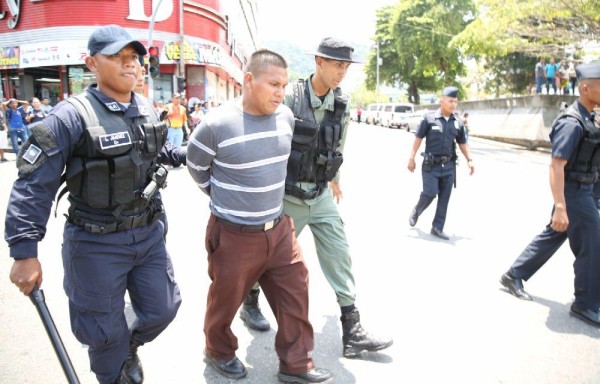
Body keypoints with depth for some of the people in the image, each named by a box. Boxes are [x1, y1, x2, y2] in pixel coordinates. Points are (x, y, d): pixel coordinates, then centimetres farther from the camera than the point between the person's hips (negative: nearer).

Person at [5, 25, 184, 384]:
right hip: (97, 243, -6)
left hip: (149, 235, 6)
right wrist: (25, 252, -20)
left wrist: (186, 154, 11)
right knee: (105, 331, 11)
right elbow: (33, 186, -17)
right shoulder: (71, 116, -18)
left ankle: (130, 347, 52)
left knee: (162, 309, 19)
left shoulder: (147, 110, 4)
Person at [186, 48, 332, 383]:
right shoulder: (217, 124, -18)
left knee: (295, 294, 9)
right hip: (234, 234, -5)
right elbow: (197, 168, -1)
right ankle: (219, 352, 43)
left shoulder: (286, 116, -2)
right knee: (226, 299, 15)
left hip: (279, 228, 5)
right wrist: (225, 198, 7)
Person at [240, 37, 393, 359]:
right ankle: (250, 304, 40)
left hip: (322, 196, 5)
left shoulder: (341, 106, 1)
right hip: (288, 197, -4)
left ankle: (353, 333, 11)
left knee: (339, 257, 2)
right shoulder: (289, 98, -16)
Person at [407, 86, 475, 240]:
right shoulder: (429, 118, -5)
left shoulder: (458, 122, 6)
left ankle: (437, 228, 13)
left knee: (444, 198, 3)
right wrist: (411, 158, -6)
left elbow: (462, 143, 12)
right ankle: (416, 212, 21)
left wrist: (469, 160, 1)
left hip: (449, 166, 4)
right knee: (430, 193, -10)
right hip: (431, 165, -4)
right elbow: (418, 139, -3)